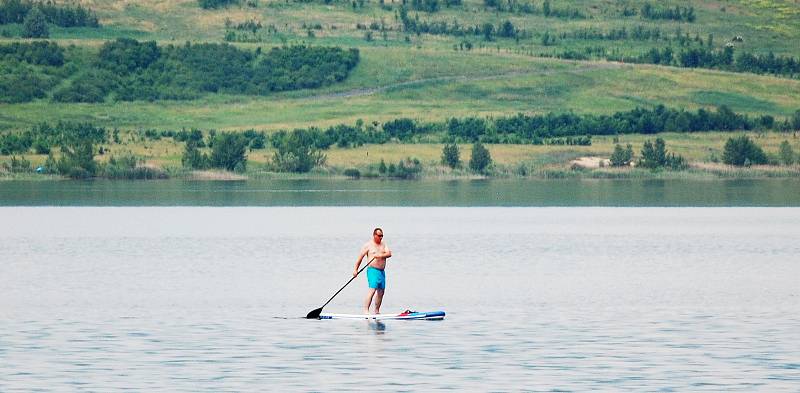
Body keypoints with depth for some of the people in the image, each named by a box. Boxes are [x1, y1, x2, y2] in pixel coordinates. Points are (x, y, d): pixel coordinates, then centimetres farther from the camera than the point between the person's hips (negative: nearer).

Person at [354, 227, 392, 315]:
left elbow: (389, 254, -1)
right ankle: (366, 310, -23)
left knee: (381, 292, 8)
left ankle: (377, 311, 18)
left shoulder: (383, 245, 14)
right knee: (372, 290, -19)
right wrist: (355, 269, -8)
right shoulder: (368, 245, -1)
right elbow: (360, 258, -3)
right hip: (373, 270, -6)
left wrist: (380, 255, -19)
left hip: (382, 271, 6)